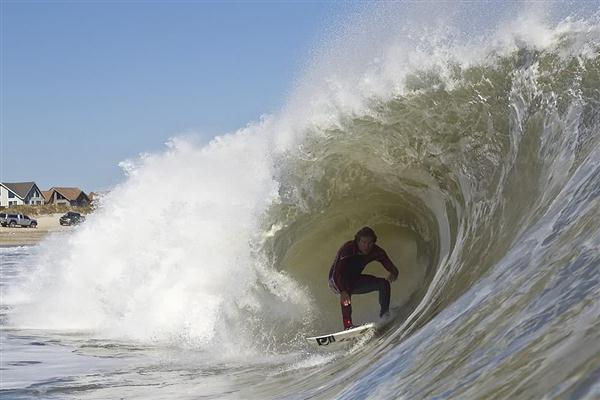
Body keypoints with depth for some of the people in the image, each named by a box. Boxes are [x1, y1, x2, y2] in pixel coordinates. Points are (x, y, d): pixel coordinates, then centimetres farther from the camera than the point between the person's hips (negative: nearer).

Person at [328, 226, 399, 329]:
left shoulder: (376, 251, -16)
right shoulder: (347, 249, -31)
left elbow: (392, 268, -16)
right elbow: (336, 273, -39)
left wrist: (393, 274, -42)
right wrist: (342, 291, -55)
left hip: (354, 280, 5)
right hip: (336, 281, -5)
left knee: (384, 283, -9)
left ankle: (384, 316, -9)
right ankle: (347, 324, -41)